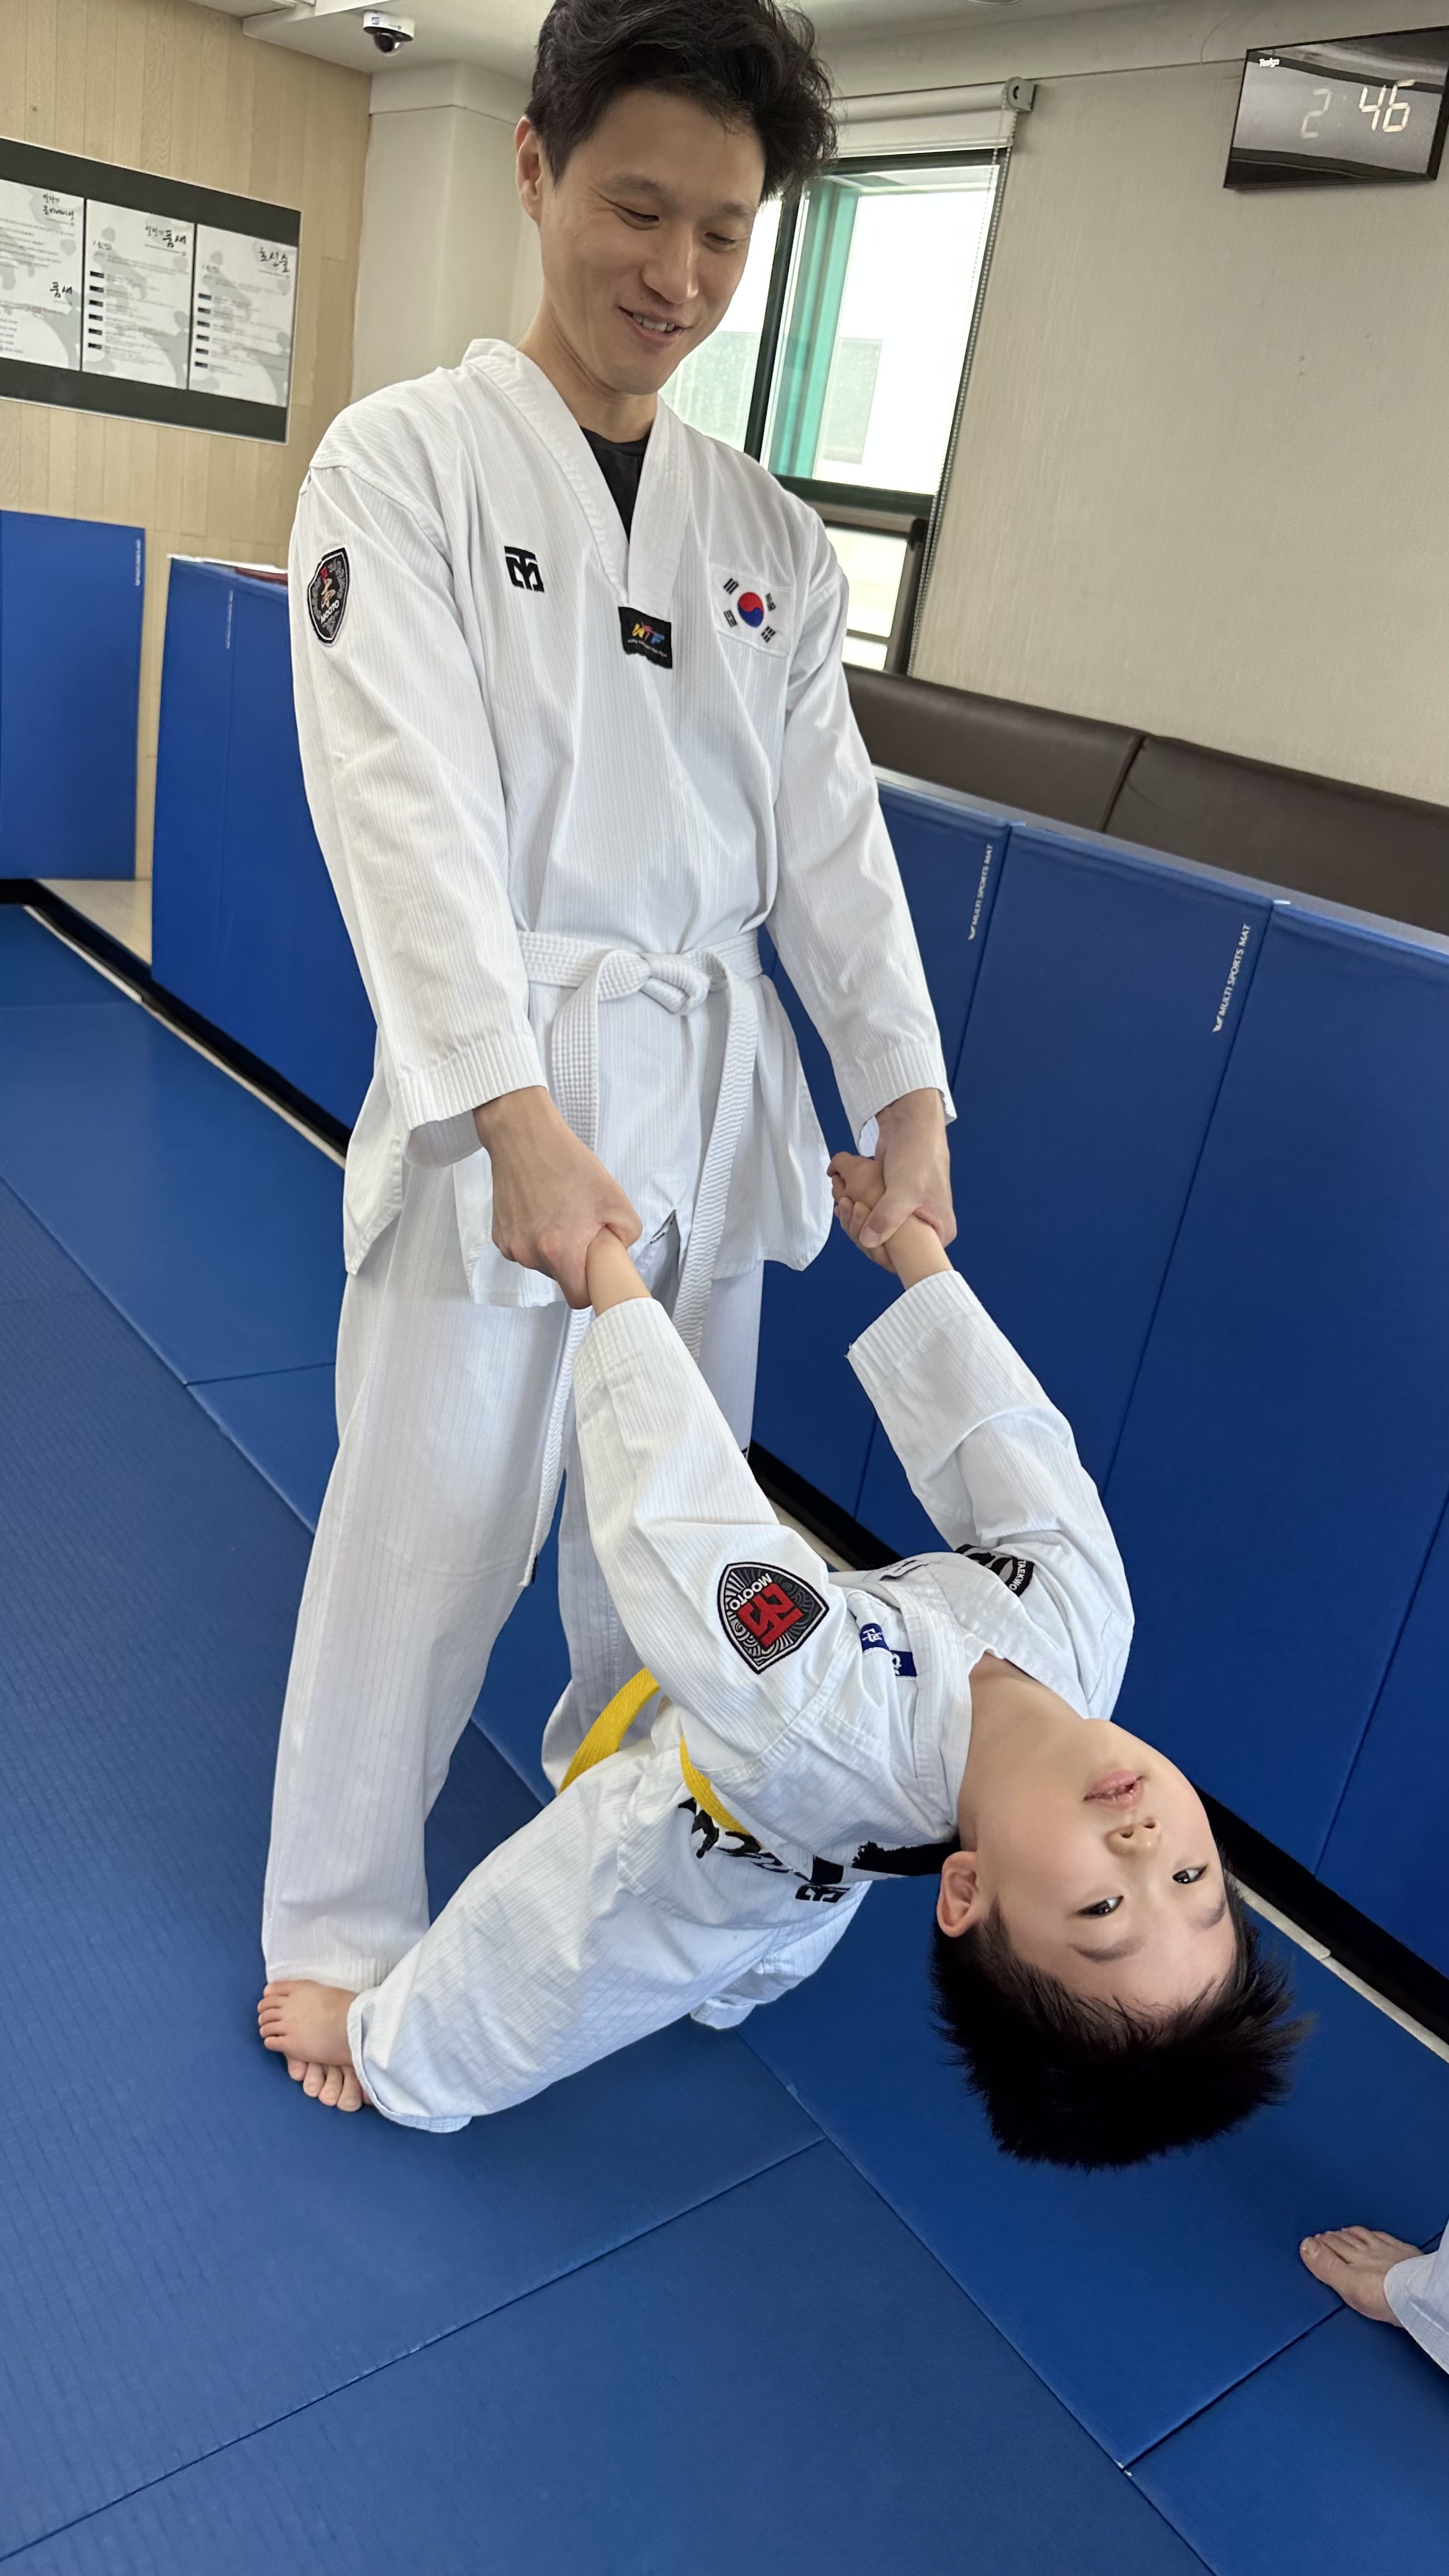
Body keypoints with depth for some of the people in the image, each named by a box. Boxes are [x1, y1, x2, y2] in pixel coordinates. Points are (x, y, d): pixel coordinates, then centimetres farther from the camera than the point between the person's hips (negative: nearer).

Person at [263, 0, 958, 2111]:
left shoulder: (770, 537, 9)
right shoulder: (403, 464, -5)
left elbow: (828, 824, 7)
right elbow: (409, 803, -17)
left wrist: (907, 1094, 0)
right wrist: (520, 1115, -27)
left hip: (722, 1082, 5)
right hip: (496, 1086, -5)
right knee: (433, 1520, 1)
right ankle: (341, 1929, 24)